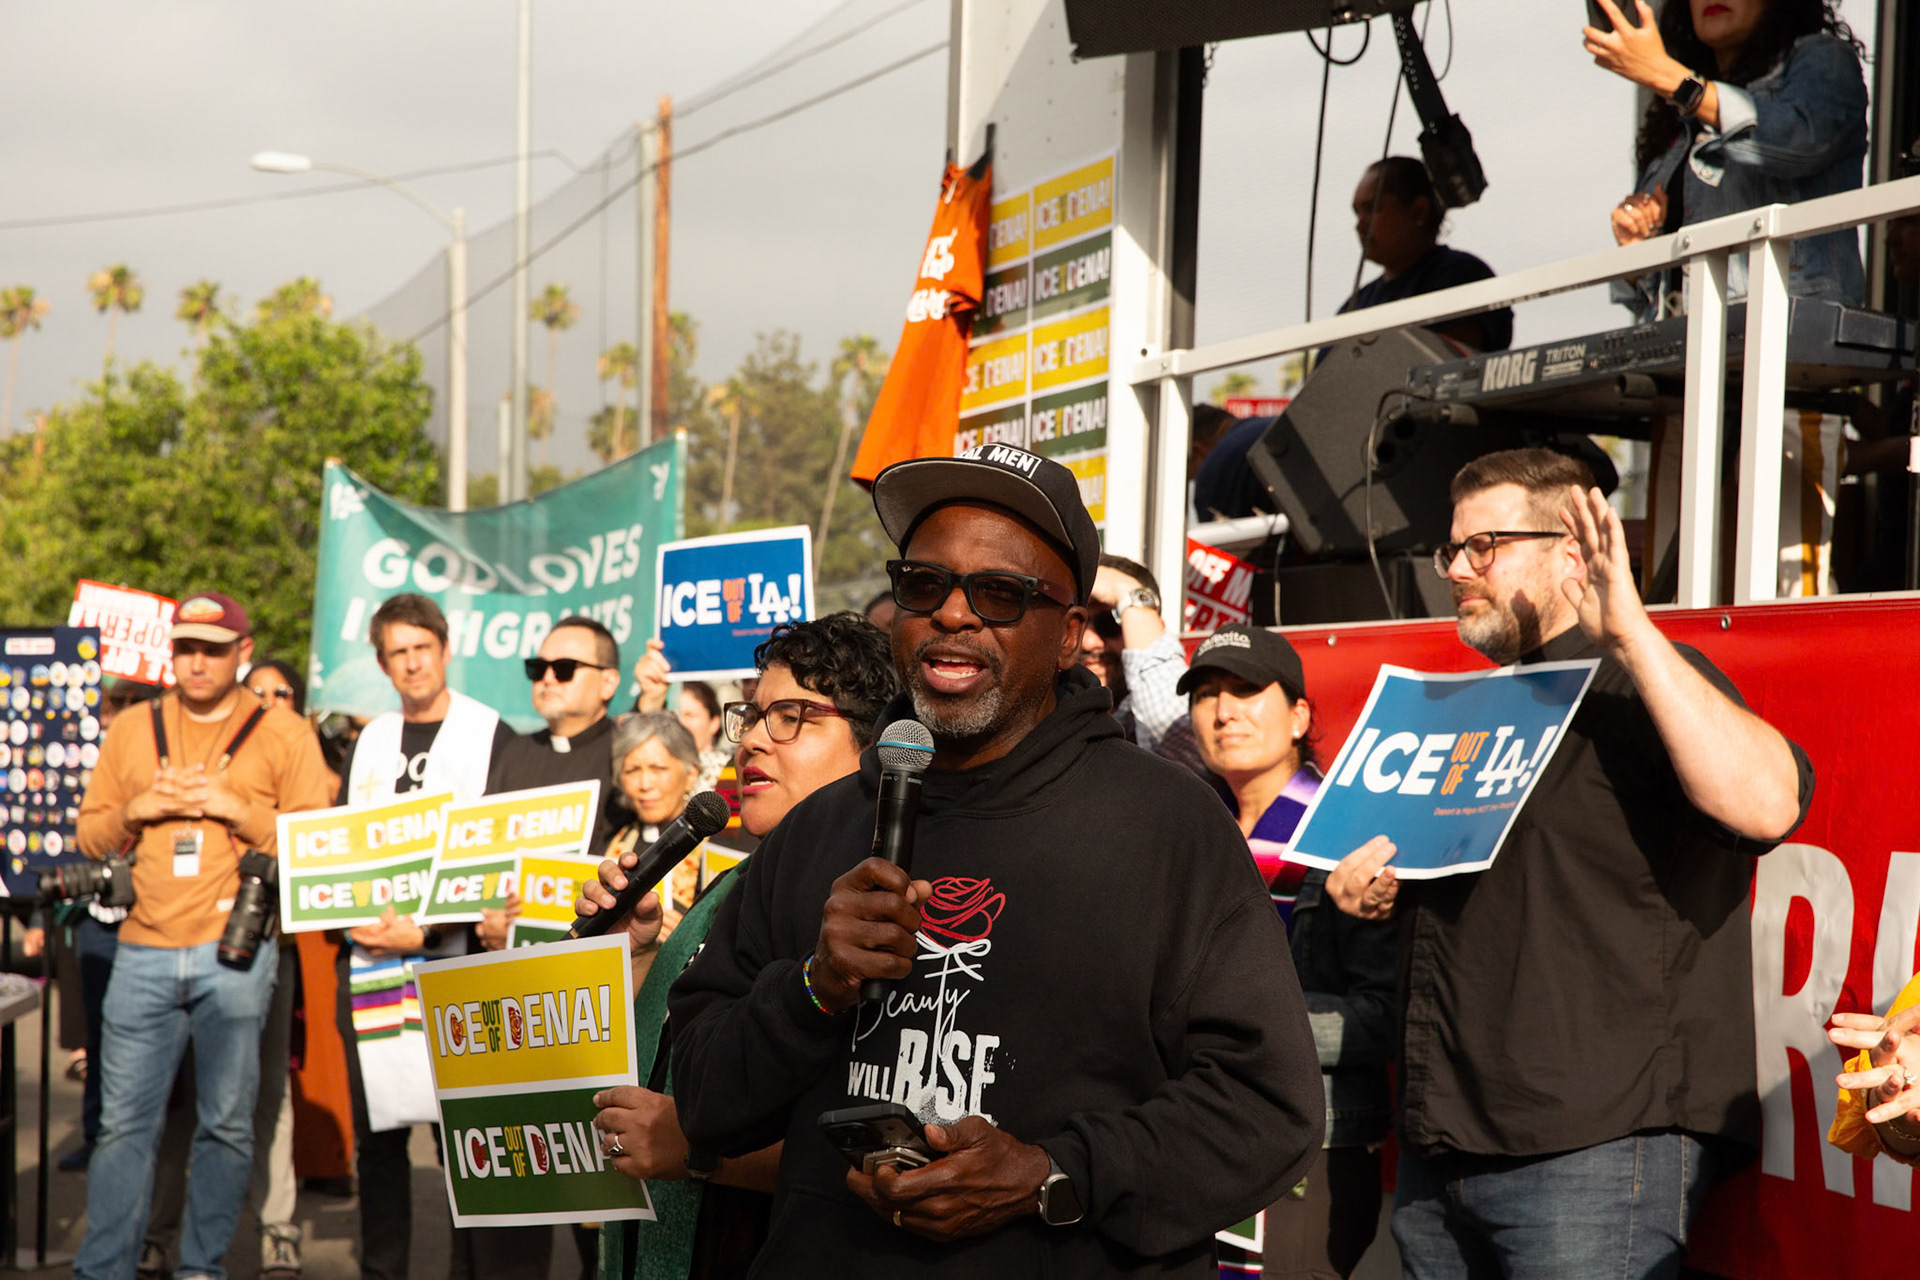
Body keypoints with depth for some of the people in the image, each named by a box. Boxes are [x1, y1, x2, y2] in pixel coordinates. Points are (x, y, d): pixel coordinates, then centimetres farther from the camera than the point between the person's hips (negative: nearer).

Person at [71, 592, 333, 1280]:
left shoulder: (284, 734, 5)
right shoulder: (133, 730, 15)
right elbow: (89, 835, 16)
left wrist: (236, 810, -11)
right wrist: (136, 811, -3)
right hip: (144, 951, 2)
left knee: (227, 1121, 2)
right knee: (124, 1120, -1)